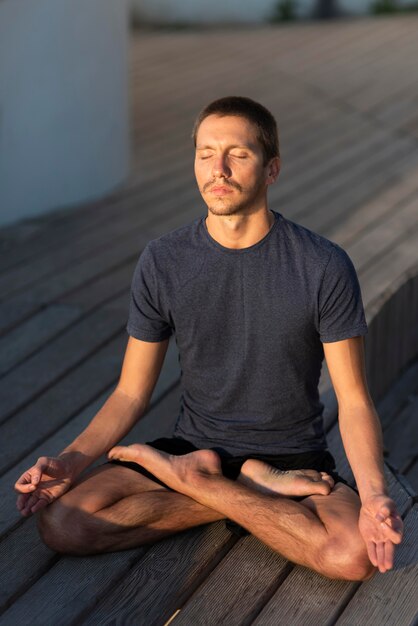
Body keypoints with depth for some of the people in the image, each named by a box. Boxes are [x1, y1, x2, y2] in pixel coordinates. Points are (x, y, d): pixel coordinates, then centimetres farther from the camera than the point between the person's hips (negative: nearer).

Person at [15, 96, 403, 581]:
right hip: (195, 443, 2)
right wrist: (73, 460, -18)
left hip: (293, 455, -2)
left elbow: (353, 401, -9)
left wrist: (373, 492, -27)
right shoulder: (163, 263, -5)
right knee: (59, 522, -21)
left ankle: (189, 478, -12)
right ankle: (257, 490, -9)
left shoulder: (324, 267, -12)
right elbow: (132, 393, 0)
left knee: (355, 555, -33)